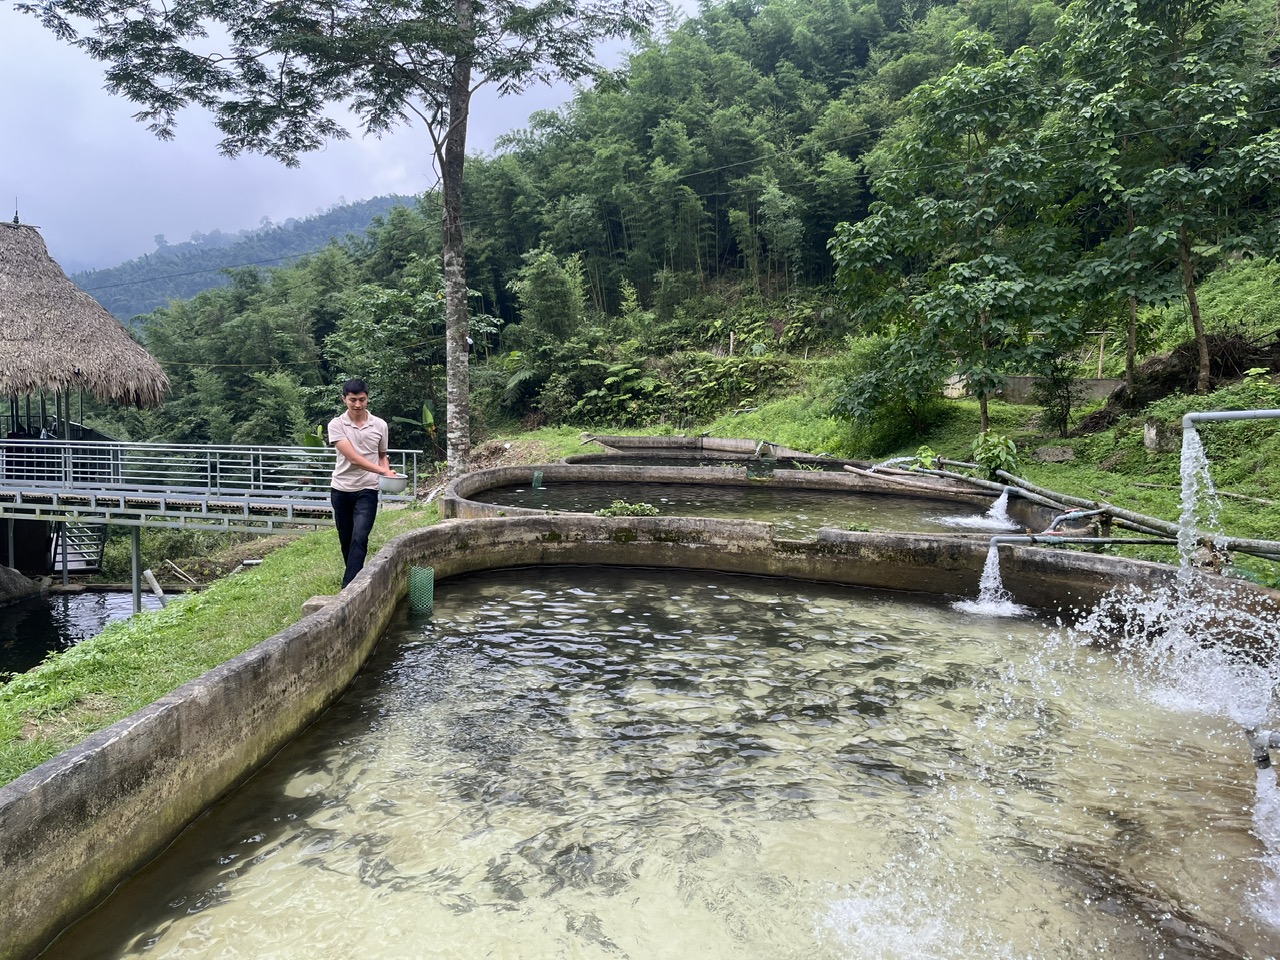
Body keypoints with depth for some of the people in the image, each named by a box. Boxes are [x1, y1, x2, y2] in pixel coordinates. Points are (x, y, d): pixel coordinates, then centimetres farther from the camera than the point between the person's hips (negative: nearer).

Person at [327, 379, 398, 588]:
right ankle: (356, 579, 30)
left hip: (367, 490, -1)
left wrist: (386, 471, -5)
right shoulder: (336, 425, -7)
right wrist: (383, 471, -25)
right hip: (341, 489, 1)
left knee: (359, 538, -15)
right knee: (346, 540, 11)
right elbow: (352, 457, -18)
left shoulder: (380, 425, 0)